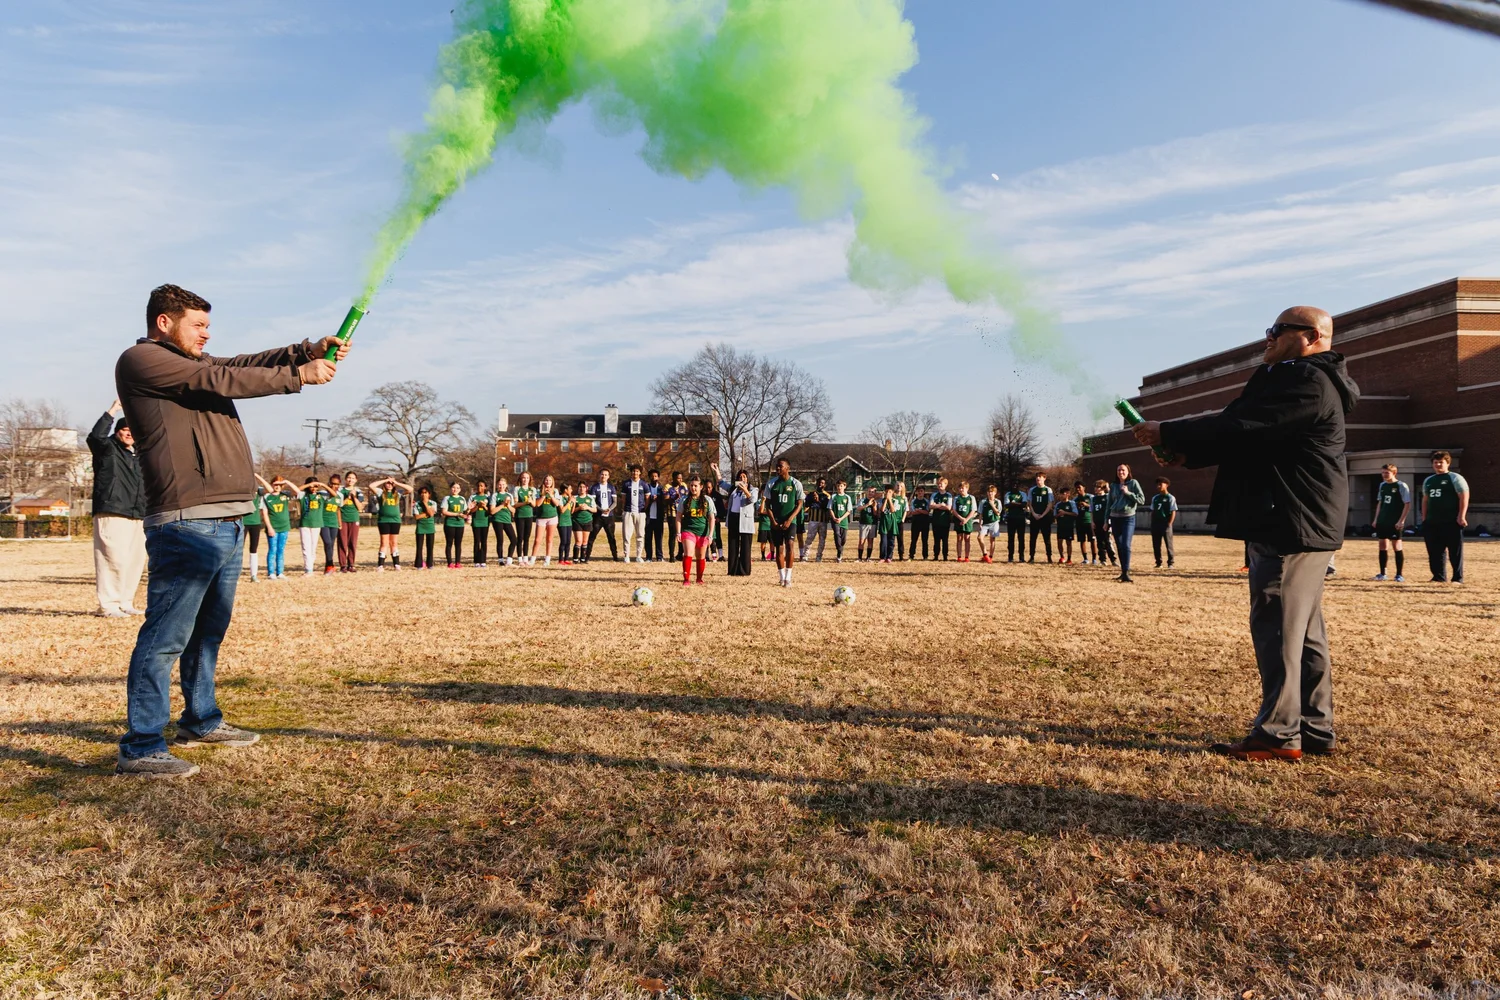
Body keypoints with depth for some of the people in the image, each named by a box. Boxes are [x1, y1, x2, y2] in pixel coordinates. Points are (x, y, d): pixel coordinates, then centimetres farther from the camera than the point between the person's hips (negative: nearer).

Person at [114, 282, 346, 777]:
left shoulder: (195, 364, 24)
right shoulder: (140, 360, -3)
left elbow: (248, 363, 14)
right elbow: (224, 380, -11)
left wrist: (307, 351, -3)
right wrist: (299, 376, -7)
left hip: (227, 523, 10)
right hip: (186, 525, -10)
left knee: (209, 629, 19)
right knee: (165, 637, -7)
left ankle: (201, 721, 32)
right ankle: (140, 746, -1)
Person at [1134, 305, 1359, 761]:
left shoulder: (1309, 383, -14)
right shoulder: (1296, 379, 21)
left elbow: (1240, 427, -22)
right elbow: (1247, 432, 17)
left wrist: (1167, 433, -15)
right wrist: (1187, 453, 1)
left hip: (1292, 523, -11)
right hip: (1292, 523, 11)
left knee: (1277, 626, -9)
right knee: (1303, 629, 13)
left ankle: (1278, 734, -4)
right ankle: (1314, 727, 21)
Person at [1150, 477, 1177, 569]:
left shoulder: (1170, 498, -3)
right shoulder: (1155, 498, 14)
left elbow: (1173, 512, -6)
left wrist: (1169, 524, -12)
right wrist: (1152, 523, 11)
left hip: (1165, 525, -6)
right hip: (1155, 524, 6)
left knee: (1169, 544, -2)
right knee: (1156, 545, 6)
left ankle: (1170, 563, 5)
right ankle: (1158, 563, 14)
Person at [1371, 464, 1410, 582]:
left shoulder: (1401, 486, -7)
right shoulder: (1382, 485, 12)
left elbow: (1407, 504, -9)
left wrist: (1401, 521, -16)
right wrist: (1376, 519, 13)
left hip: (1395, 522, -6)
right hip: (1382, 521, 6)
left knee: (1396, 546, -4)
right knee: (1382, 545, 7)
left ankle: (1400, 574, 3)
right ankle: (1382, 573, 13)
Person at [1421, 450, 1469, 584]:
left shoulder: (1455, 478, -3)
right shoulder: (1428, 481, 17)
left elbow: (1464, 497, -9)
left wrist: (1461, 516, -16)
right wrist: (1424, 518, 16)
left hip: (1452, 521, -6)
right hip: (1432, 522, 6)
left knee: (1455, 551, -1)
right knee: (1435, 551, 6)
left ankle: (1458, 578, 4)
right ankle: (1439, 577, 13)